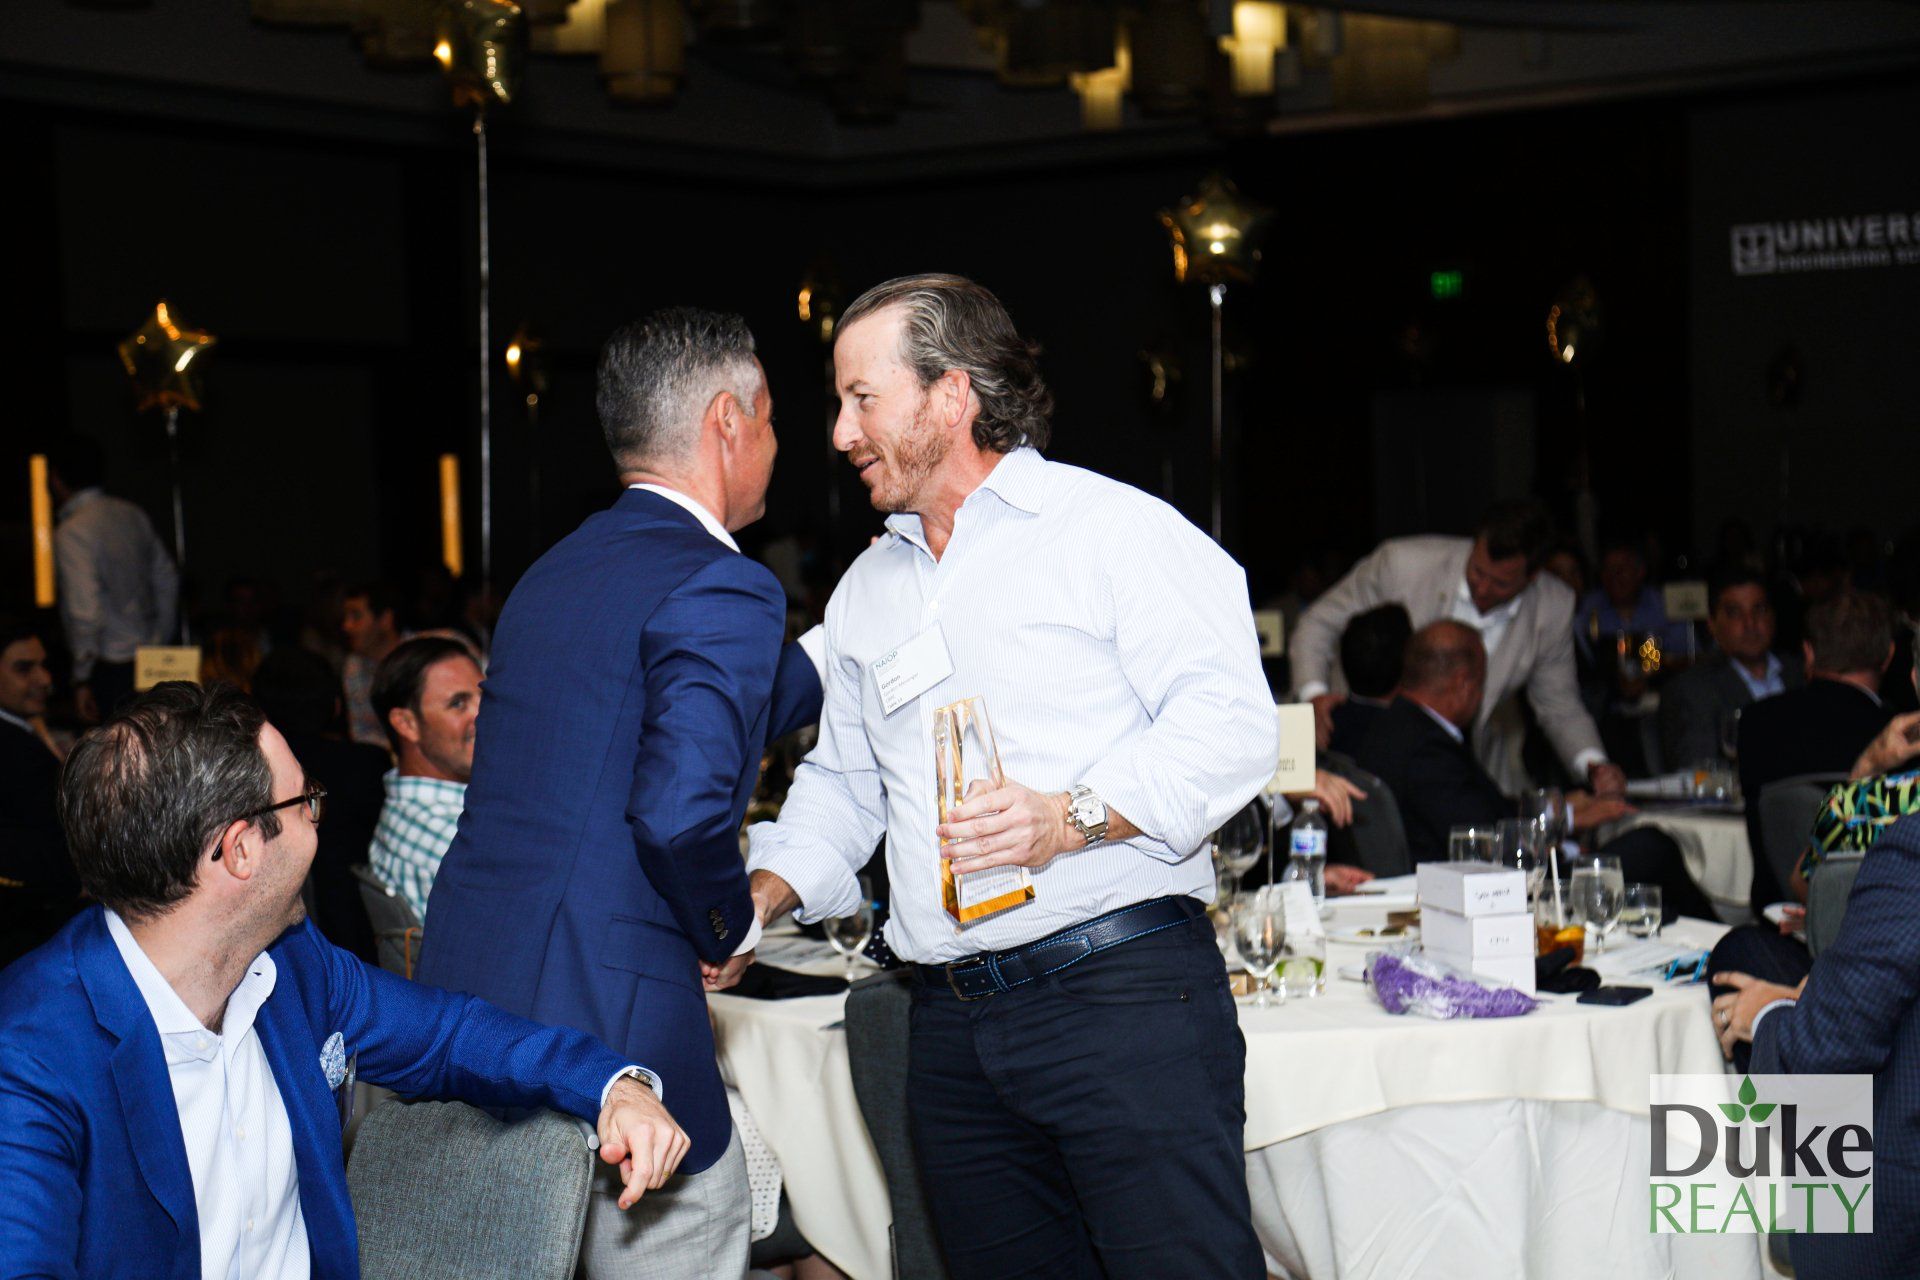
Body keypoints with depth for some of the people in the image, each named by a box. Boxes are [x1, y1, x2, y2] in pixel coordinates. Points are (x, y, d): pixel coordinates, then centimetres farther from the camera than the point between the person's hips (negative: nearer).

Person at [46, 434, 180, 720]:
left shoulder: (71, 532, -13)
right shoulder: (133, 515, 10)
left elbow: (85, 610, -20)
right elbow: (167, 579, 17)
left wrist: (82, 678, -14)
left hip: (111, 669, -7)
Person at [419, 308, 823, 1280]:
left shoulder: (562, 570, 17)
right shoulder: (718, 588, -13)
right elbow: (683, 808, -28)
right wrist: (733, 922, -8)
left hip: (463, 991, 9)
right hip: (601, 1029, -9)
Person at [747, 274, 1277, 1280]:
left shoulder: (1111, 527, -2)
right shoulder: (866, 590, 21)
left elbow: (1233, 721, -11)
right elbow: (841, 782, 29)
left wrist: (1072, 817, -22)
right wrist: (758, 897, 12)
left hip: (1124, 986, -6)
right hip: (953, 1025, 6)